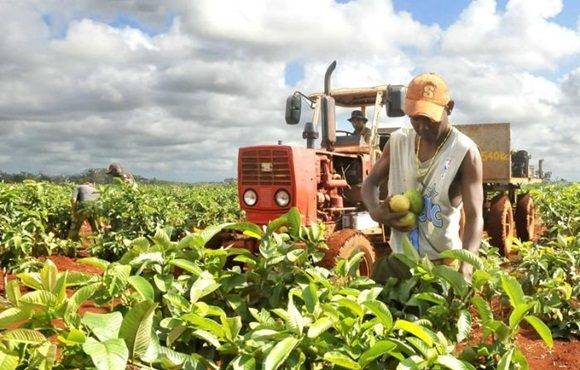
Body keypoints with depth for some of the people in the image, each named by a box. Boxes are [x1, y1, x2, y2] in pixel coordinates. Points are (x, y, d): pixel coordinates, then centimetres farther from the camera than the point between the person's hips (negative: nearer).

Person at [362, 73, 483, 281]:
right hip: (400, 257, 4)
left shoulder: (464, 152, -13)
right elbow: (371, 182, 12)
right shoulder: (398, 142, 0)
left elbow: (474, 216, -18)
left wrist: (465, 268, -33)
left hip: (443, 261, -4)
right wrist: (375, 211, -10)